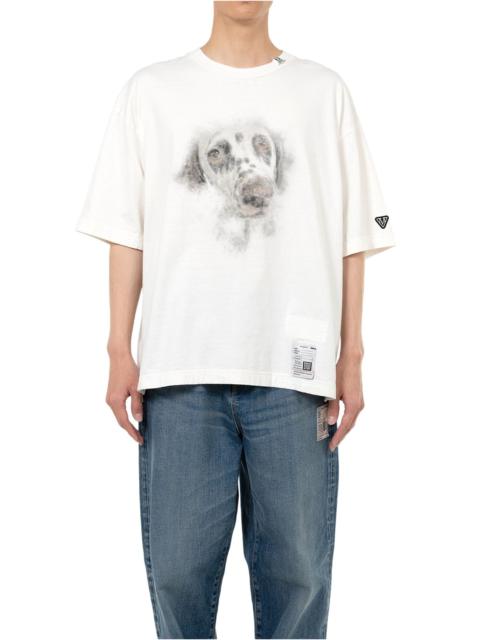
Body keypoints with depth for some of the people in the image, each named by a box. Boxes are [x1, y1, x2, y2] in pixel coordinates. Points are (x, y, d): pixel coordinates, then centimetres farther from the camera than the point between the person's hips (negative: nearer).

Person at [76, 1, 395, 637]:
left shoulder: (324, 91, 12)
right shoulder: (151, 90, 11)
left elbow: (353, 235, 9)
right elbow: (127, 230, 9)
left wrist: (351, 357, 4)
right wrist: (120, 352, 2)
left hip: (296, 370, 0)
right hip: (180, 370, 0)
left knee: (296, 567, 3)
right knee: (178, 567, 2)